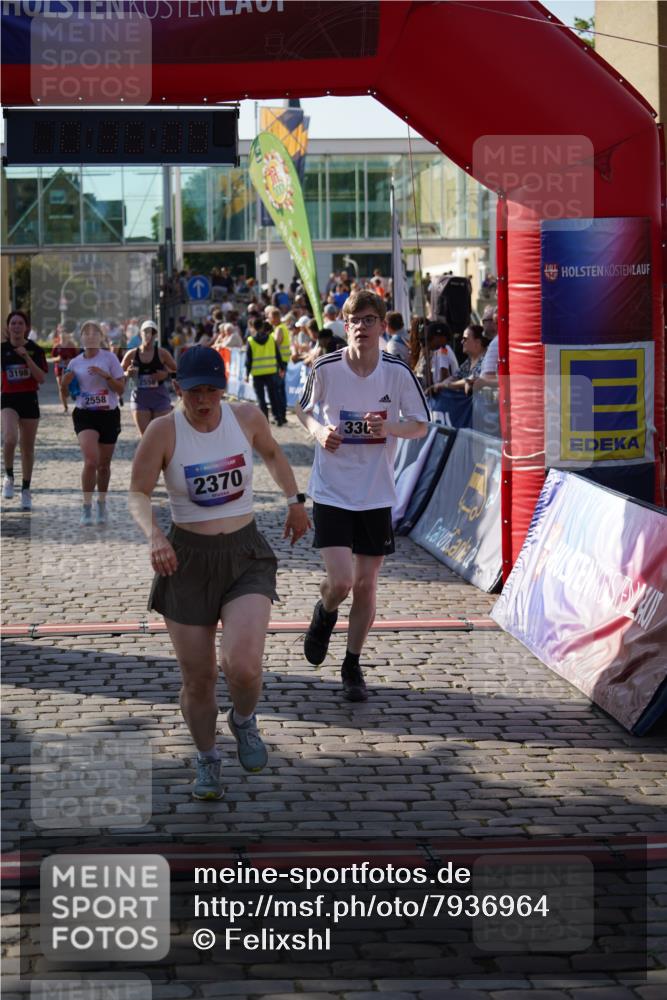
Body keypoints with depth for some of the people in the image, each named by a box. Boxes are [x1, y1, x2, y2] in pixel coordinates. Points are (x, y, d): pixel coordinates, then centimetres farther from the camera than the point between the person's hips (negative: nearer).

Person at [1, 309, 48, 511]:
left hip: (29, 400, 1)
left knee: (28, 448, 8)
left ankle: (26, 490, 22)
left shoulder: (35, 349, -1)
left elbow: (42, 378, -10)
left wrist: (27, 357, -17)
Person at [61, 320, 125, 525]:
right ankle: (86, 508, -12)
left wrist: (105, 375, -19)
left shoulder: (109, 358, -2)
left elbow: (121, 389, -3)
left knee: (104, 464, 11)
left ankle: (102, 505, 31)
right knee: (91, 461, -19)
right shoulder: (74, 363, 5)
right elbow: (65, 393, 12)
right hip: (85, 415, 0)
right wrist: (65, 382, -9)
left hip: (109, 415, 0)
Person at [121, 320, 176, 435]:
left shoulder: (161, 353, -1)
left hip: (160, 396, -1)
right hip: (140, 397, 1)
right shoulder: (132, 354, 2)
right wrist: (127, 374, -12)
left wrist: (166, 374, -14)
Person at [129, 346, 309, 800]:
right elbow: (138, 494, -9)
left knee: (243, 666, -20)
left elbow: (273, 454, 19)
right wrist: (153, 534, -26)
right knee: (198, 679, 5)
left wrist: (295, 501, 19)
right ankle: (207, 759, 32)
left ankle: (244, 721, 15)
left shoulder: (246, 417, -3)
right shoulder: (163, 432, -11)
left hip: (246, 557, 1)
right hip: (187, 560, 0)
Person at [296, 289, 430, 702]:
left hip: (377, 494, 1)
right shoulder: (326, 369, -8)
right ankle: (325, 614, 24)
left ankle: (353, 666, 25)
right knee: (340, 581, -13)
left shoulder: (398, 372, -7)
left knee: (366, 585, 7)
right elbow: (304, 409, 12)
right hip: (331, 492, -1)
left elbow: (421, 425, 3)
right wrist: (319, 432, -10)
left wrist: (390, 427, -17)